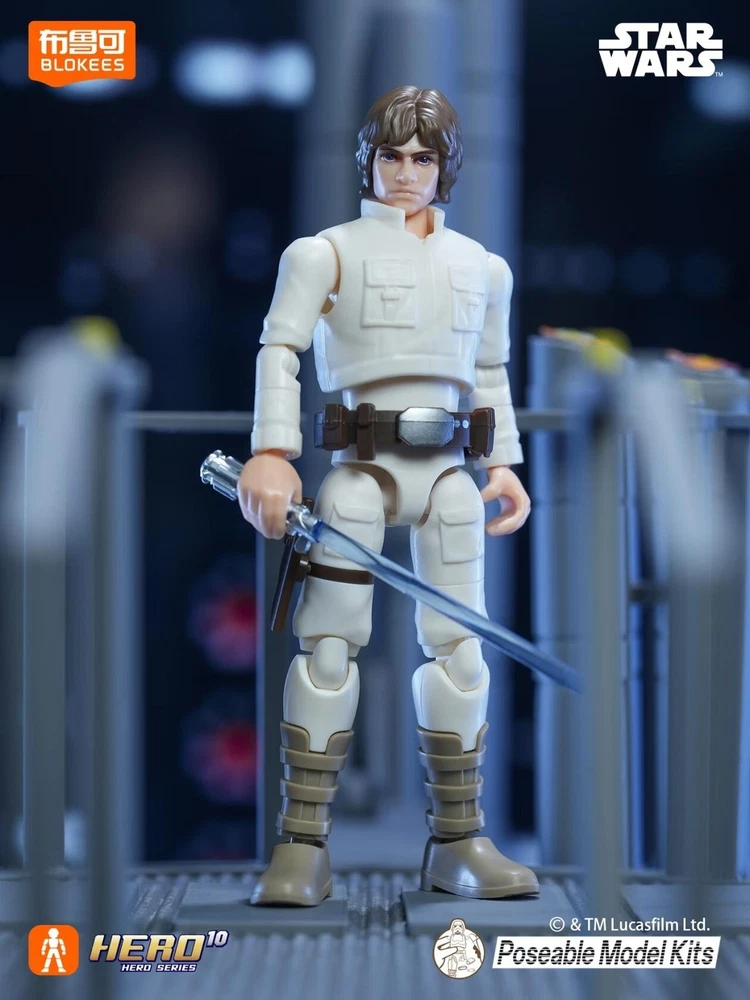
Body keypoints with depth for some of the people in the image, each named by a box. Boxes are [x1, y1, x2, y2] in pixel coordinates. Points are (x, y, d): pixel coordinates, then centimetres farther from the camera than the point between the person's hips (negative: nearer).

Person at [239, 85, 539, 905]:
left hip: (448, 470, 4)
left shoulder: (482, 266, 15)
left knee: (459, 645, 2)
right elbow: (280, 352, -6)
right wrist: (270, 454, -19)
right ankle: (303, 846, -5)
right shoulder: (326, 252, 2)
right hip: (360, 468, -4)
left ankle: (457, 845, 9)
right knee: (329, 642, -8)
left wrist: (505, 463, 10)